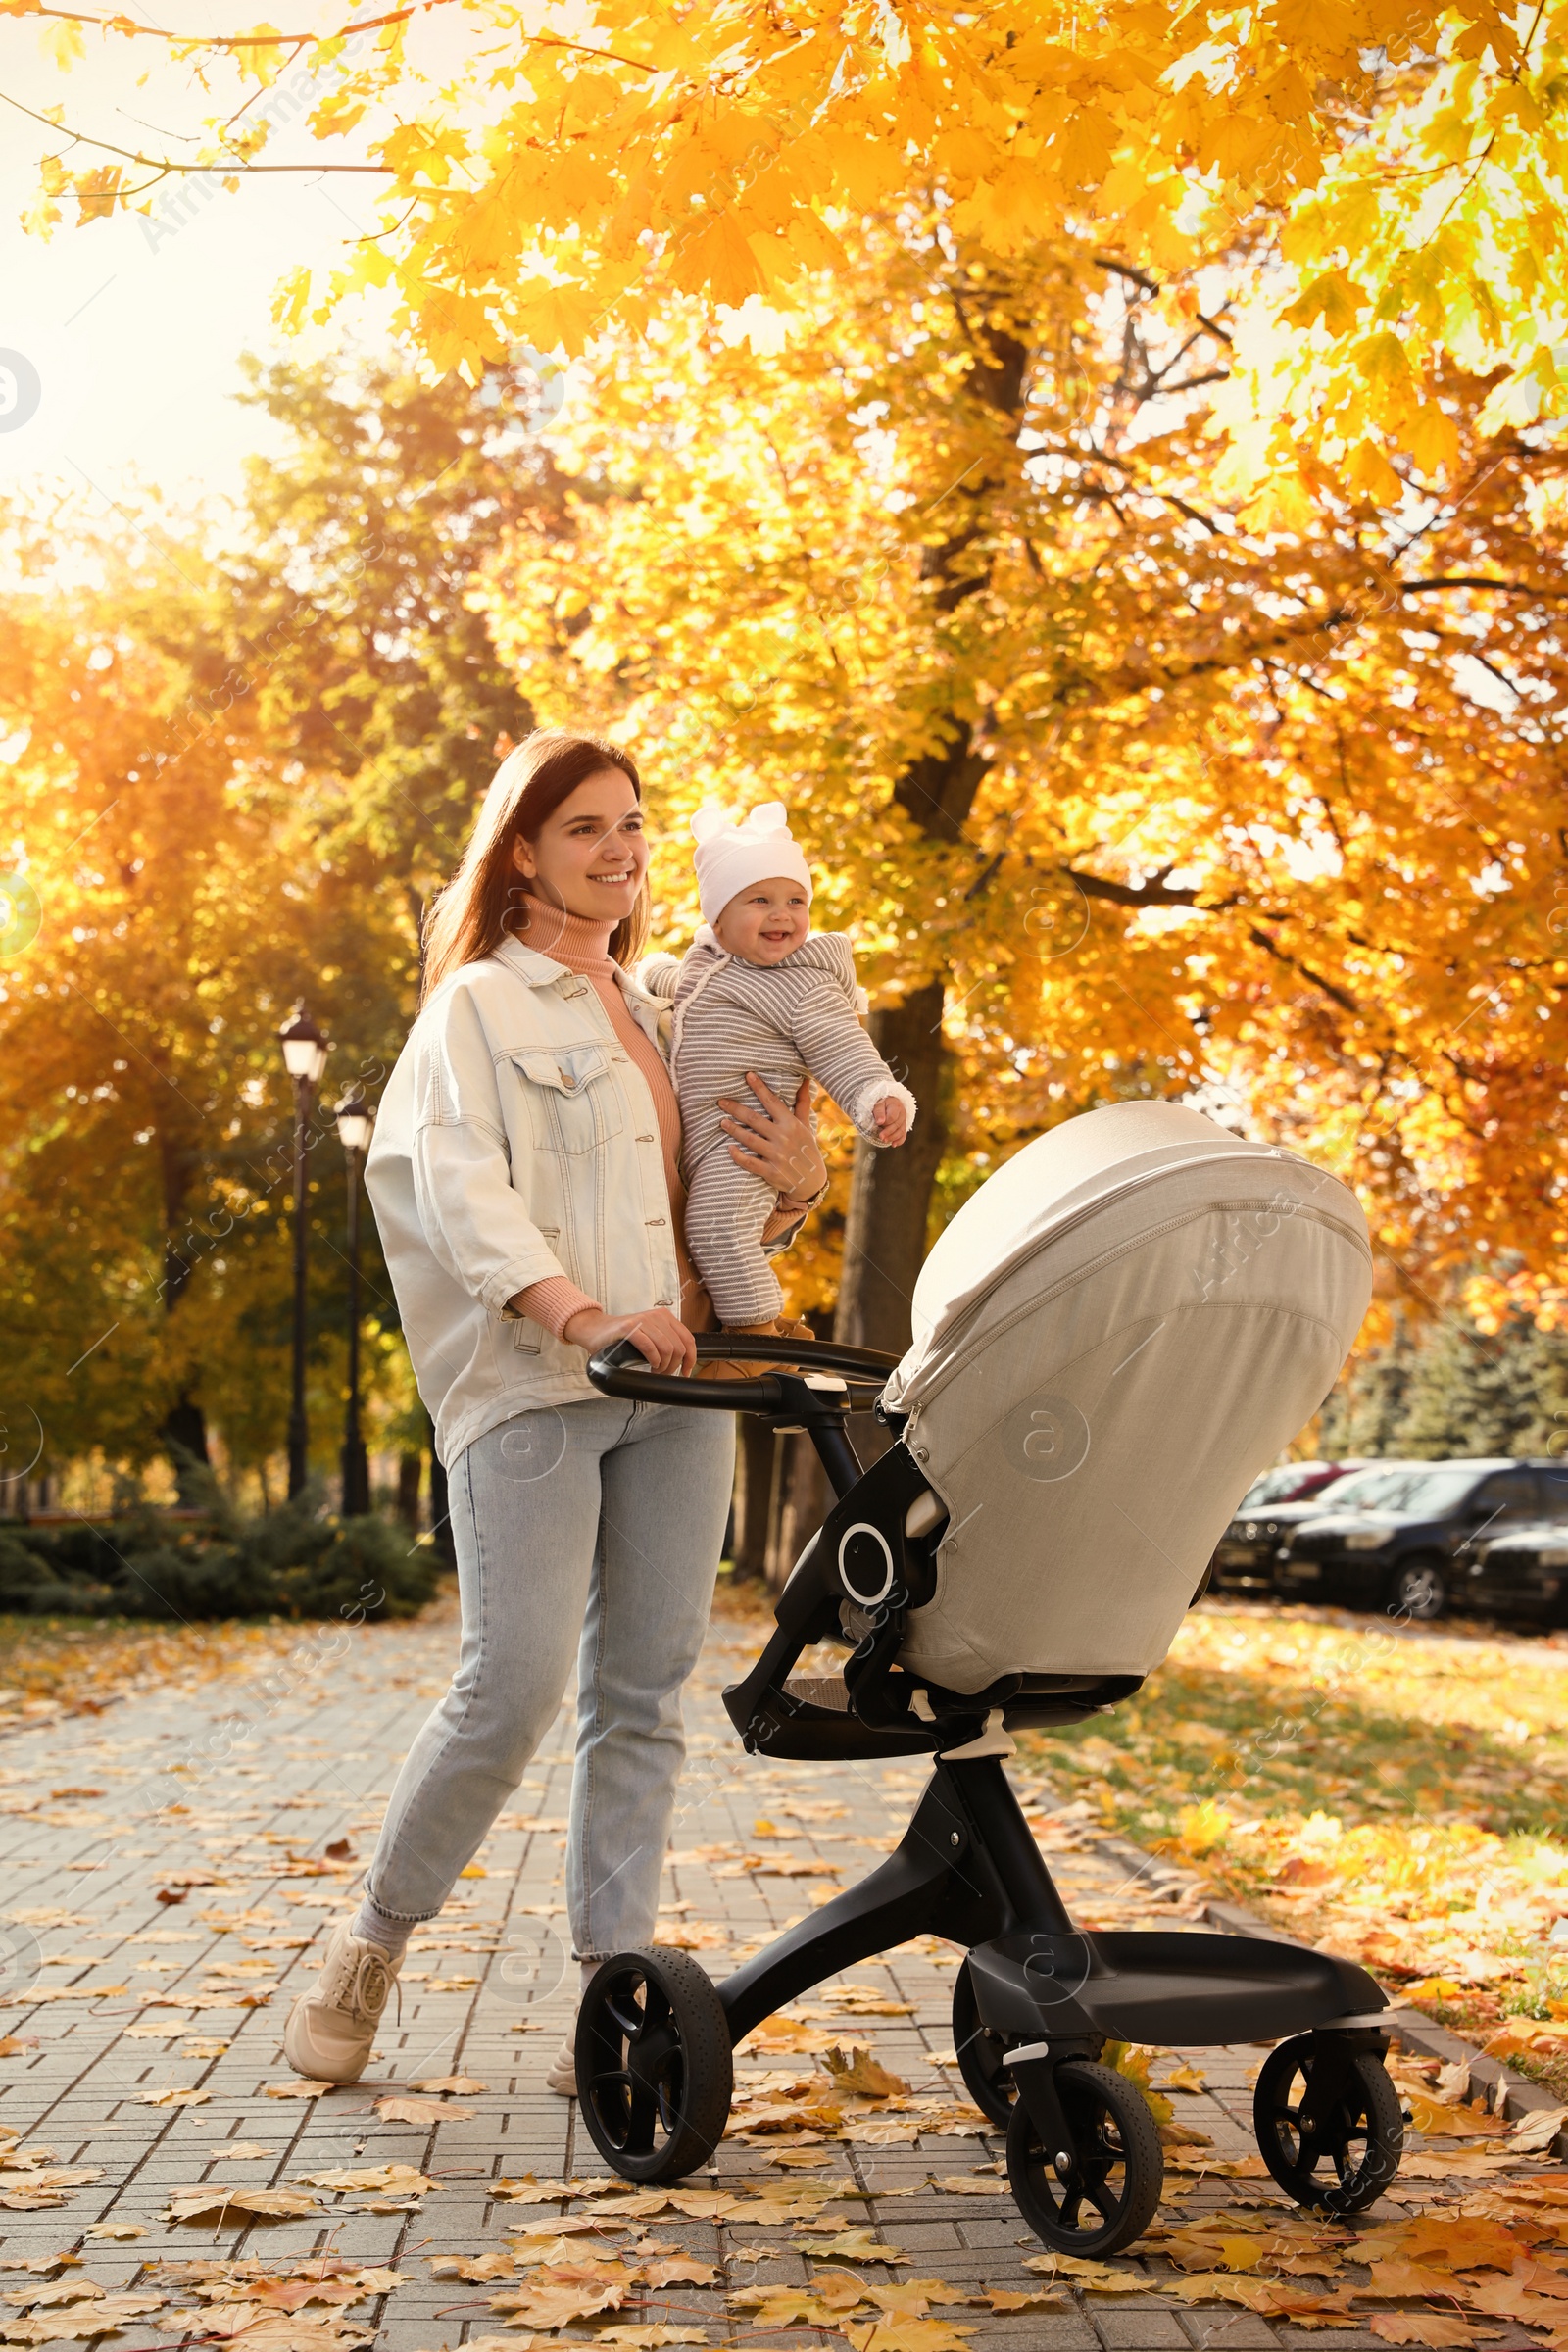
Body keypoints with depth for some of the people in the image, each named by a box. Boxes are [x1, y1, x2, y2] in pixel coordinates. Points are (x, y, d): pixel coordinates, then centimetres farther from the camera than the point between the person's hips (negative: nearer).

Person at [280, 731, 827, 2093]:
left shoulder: (663, 1013, 23)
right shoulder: (478, 1006, 5)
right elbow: (464, 1190, -10)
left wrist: (797, 1183, 5)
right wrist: (582, 1315, -26)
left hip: (675, 1385, 6)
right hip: (531, 1384, -6)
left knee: (645, 1692, 1)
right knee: (513, 1686, -13)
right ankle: (374, 1943, 9)